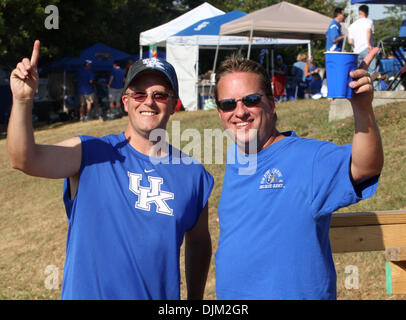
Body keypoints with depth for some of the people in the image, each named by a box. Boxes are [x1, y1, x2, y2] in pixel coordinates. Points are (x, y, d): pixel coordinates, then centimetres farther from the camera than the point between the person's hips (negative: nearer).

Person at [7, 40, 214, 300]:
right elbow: (25, 160, -23)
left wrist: (196, 298, 12)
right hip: (86, 293, -2)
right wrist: (23, 101, -37)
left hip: (161, 296, 2)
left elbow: (198, 244, 11)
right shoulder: (91, 154, -7)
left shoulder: (192, 174, 0)